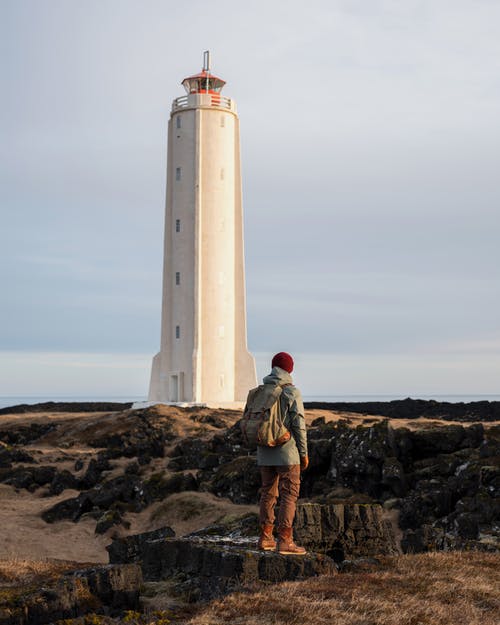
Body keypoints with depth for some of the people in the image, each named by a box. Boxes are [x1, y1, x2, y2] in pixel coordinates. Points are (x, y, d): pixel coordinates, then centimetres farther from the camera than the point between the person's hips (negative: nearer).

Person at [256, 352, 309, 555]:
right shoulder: (292, 392, -10)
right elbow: (299, 425, -12)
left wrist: (259, 449, 16)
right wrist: (304, 453, -5)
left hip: (265, 453, 6)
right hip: (287, 453, -6)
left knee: (268, 493, 14)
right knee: (289, 495, -2)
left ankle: (265, 538, 18)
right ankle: (285, 541, -6)